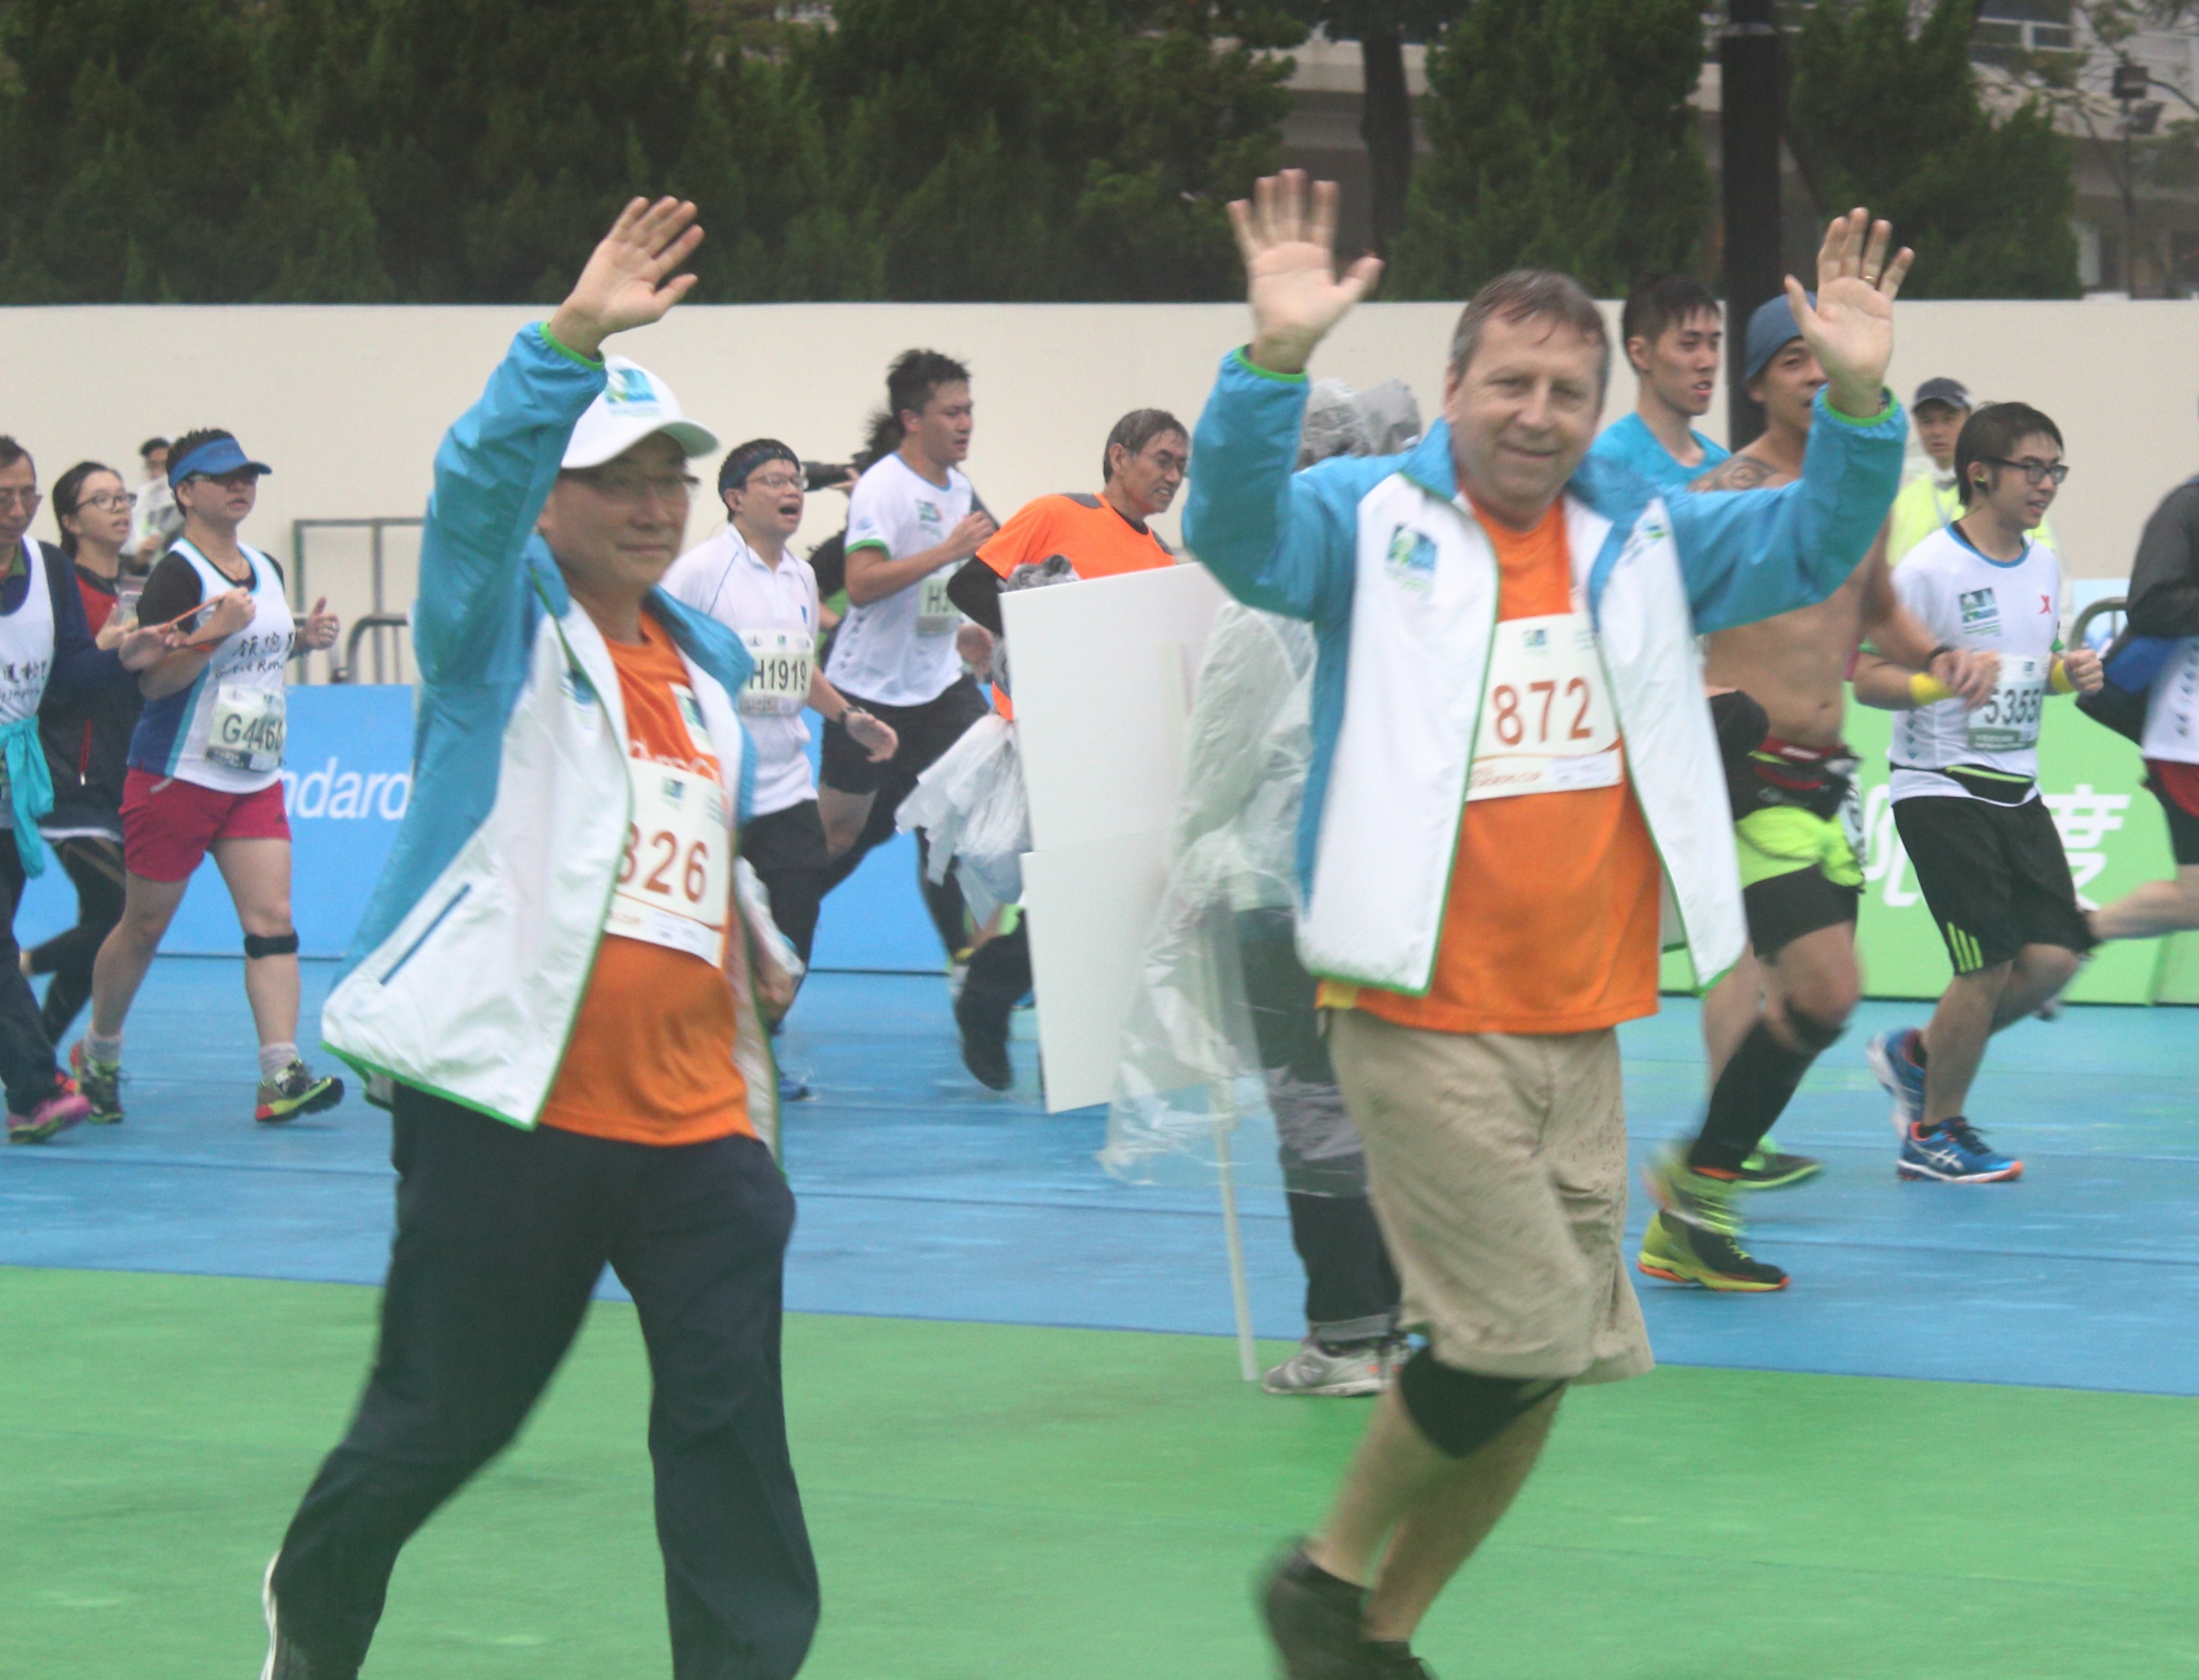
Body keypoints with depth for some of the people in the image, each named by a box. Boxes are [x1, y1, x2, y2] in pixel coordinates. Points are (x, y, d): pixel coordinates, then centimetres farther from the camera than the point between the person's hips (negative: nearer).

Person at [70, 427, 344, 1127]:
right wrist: (213, 634, -30)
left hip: (255, 779, 6)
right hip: (176, 776, -6)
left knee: (272, 917, -8)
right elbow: (151, 678, -18)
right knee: (144, 926, 6)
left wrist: (304, 637, 7)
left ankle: (281, 1075, -15)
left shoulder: (266, 570, 10)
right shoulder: (177, 573, -13)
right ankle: (97, 1055, 28)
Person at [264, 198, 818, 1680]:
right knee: (447, 1414, 7)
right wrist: (575, 338, -37)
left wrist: (759, 948, 14)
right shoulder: (507, 624, -1)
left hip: (696, 1110, 5)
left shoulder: (709, 662, 17)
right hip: (514, 1100, -5)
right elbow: (478, 480, -23)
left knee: (731, 1413, -6)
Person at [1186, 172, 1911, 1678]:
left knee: (1548, 1361, 8)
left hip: (1583, 1024, 6)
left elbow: (1814, 546, 7)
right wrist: (1278, 360, -39)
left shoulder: (1641, 540, 9)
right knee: (1519, 1338, -12)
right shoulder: (1374, 524, -5)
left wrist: (1859, 401, -13)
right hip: (1424, 1022, -6)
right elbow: (1238, 531, -22)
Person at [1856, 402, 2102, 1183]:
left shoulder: (2045, 565, 9)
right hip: (1939, 788, -7)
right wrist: (1944, 684, -29)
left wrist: (2068, 673, 1)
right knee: (1990, 964, -9)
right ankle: (1935, 1133, 9)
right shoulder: (1930, 569, -13)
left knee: (2054, 956, -2)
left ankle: (1918, 1054, 21)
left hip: (2015, 789, 7)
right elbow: (1866, 677, -13)